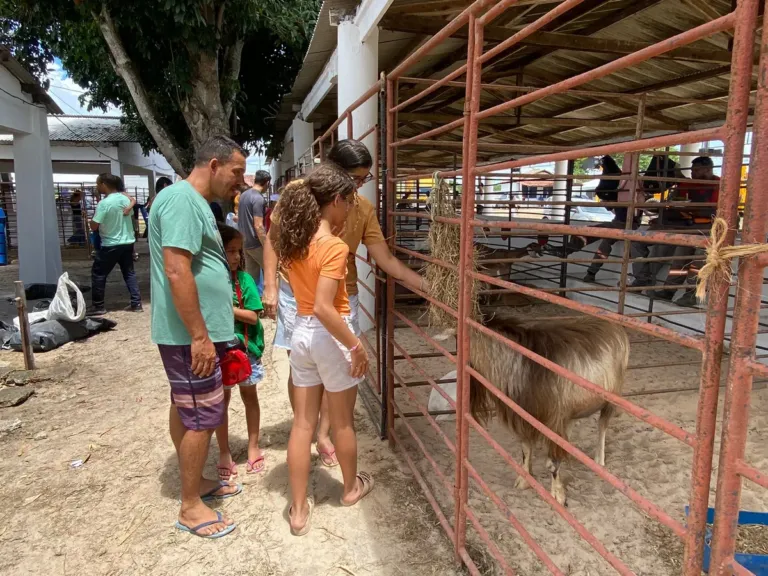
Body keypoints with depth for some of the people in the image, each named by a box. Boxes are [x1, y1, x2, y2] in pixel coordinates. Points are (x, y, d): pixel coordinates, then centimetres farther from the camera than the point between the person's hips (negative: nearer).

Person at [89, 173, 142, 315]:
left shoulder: (104, 203, -18)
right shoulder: (125, 199, 2)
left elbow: (94, 226, -16)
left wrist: (93, 216, 2)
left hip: (110, 245, -7)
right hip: (128, 242, 7)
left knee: (98, 274, 6)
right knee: (129, 273, 13)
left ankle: (98, 306, 11)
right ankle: (136, 303, 10)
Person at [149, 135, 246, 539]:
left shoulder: (193, 201, 15)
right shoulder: (182, 199, -18)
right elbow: (176, 272, -26)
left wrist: (207, 332, 23)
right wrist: (200, 336, -24)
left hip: (190, 333, 10)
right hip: (190, 335, -10)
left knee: (185, 409, 19)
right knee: (203, 418, 0)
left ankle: (195, 483, 35)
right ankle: (191, 507, 16)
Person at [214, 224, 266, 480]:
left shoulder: (244, 279, -8)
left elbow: (253, 316, -12)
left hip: (245, 346, 1)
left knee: (249, 395, 14)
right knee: (222, 397, 11)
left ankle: (253, 446, 31)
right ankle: (224, 452, 26)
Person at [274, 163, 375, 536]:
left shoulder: (294, 242, 2)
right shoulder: (334, 247, -21)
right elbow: (324, 308, -28)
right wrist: (356, 345, -19)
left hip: (301, 333, 7)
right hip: (329, 336, -6)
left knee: (303, 422, 12)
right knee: (342, 421, 15)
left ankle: (298, 510, 21)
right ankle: (352, 487, 38)